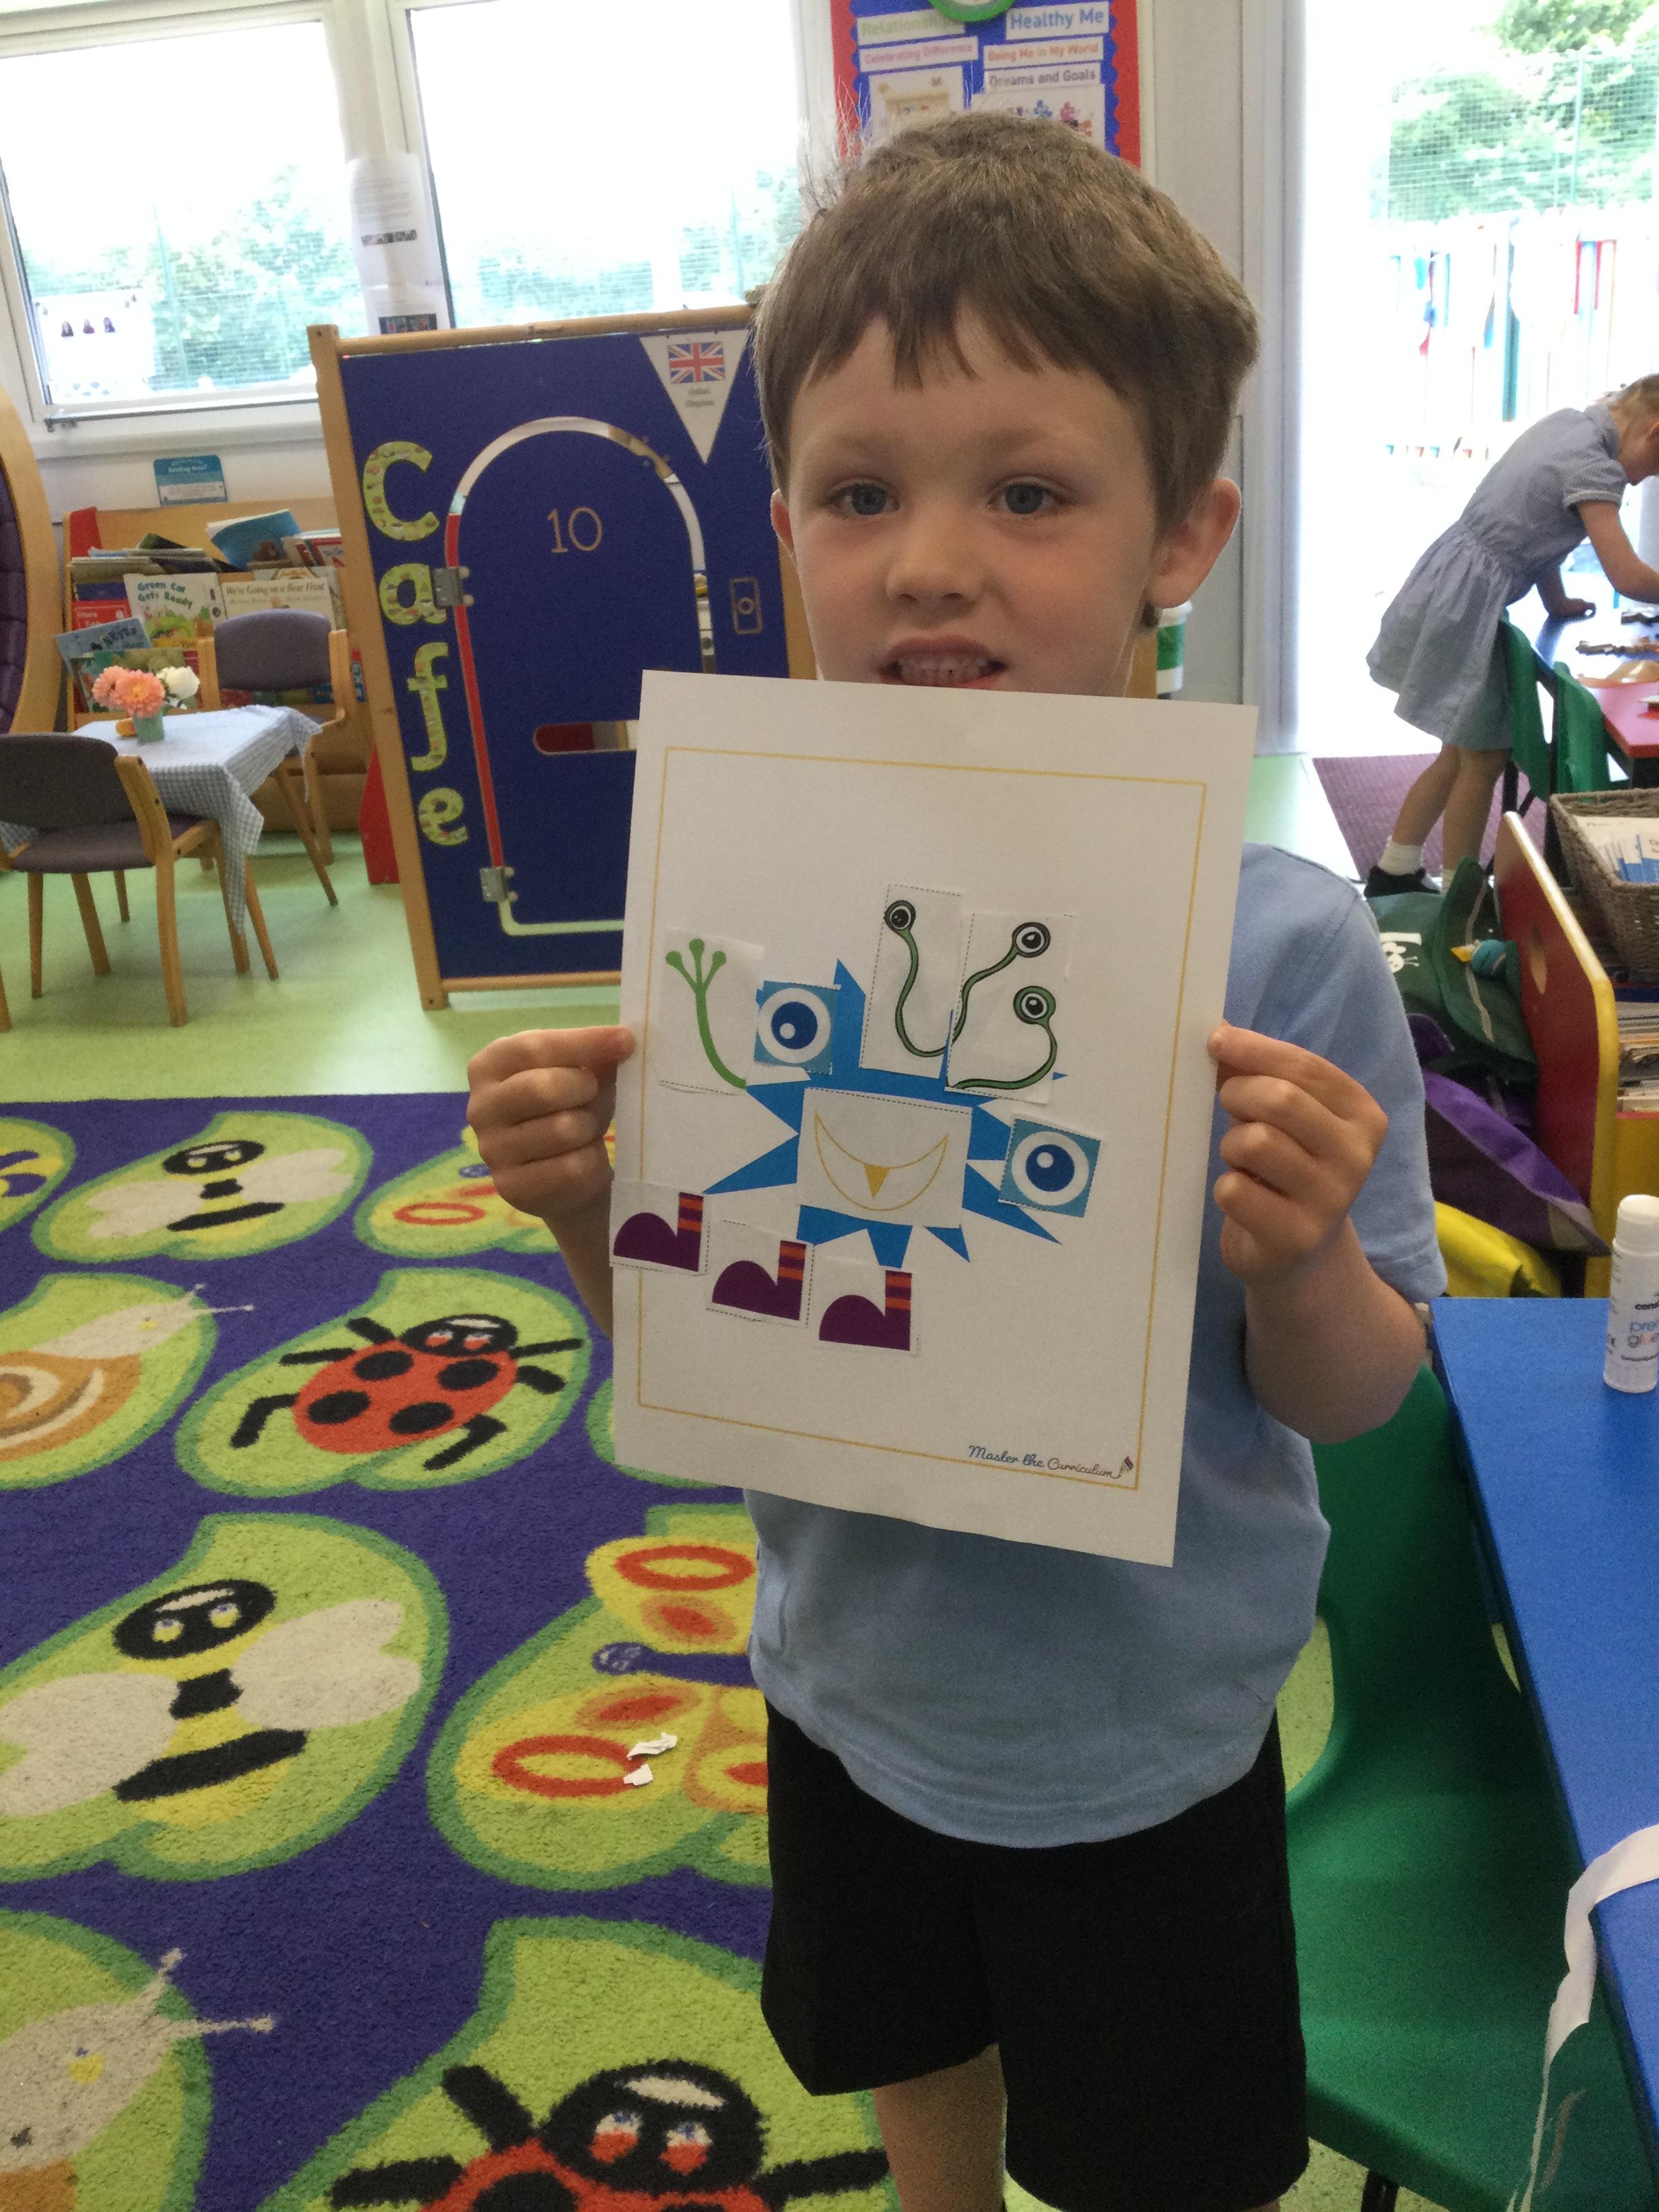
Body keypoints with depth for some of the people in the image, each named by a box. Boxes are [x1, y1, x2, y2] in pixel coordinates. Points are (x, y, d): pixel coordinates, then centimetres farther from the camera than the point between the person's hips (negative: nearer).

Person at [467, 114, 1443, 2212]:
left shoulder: (1280, 948, -24)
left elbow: (1354, 1395, -14)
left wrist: (1303, 1264, -35)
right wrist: (588, 1213, -24)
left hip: (1144, 1738, -3)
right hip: (857, 1691, 3)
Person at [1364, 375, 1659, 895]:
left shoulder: (1566, 422, 10)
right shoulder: (1593, 466, -17)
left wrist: (1555, 602, 16)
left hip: (1444, 593, 9)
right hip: (1464, 608, -9)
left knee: (1463, 751, 19)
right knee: (1484, 760, 3)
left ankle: (1391, 875, 27)